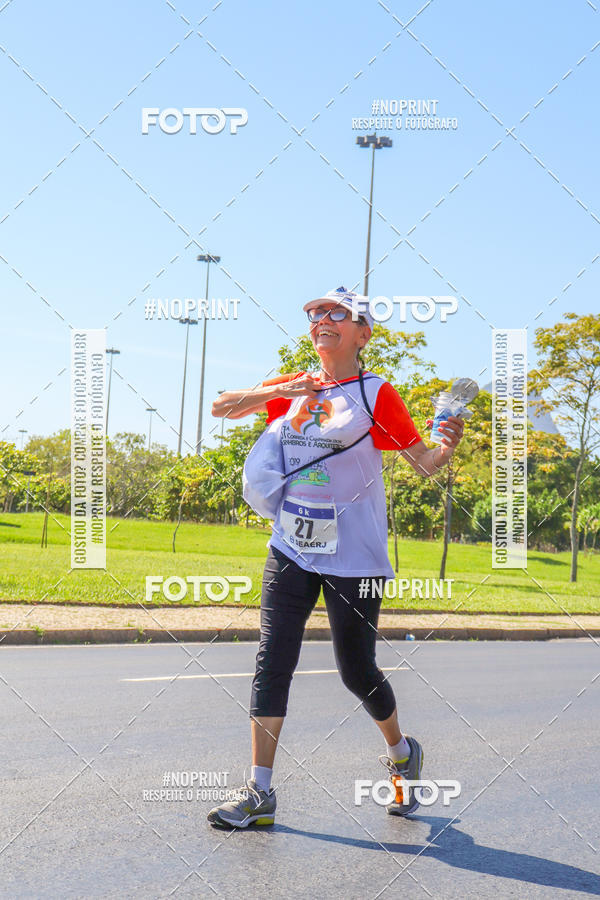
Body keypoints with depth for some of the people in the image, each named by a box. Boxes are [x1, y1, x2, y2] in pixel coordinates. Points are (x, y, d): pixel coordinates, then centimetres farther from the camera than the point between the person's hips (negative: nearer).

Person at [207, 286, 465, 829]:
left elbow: (424, 464, -3)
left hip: (353, 558, -4)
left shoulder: (376, 393, -4)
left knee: (356, 671, 4)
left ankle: (402, 753, 33)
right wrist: (278, 392, -11)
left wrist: (448, 446, -26)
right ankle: (259, 792, 2)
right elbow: (221, 407, 5)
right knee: (273, 661, -4)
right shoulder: (292, 388, 9)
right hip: (291, 551, 4)